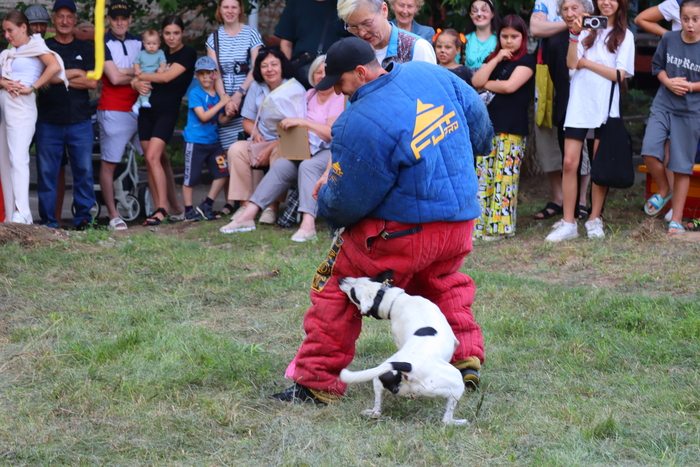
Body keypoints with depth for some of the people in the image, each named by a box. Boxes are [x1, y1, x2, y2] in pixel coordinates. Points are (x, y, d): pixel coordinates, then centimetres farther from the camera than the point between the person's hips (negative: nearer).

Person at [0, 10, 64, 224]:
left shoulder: (36, 46, 1)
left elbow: (54, 66, -15)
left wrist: (32, 87, -14)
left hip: (21, 108, -8)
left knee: (18, 158, -18)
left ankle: (21, 213, -25)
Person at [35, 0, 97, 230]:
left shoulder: (86, 49, 13)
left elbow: (92, 82, 0)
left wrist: (59, 78, -5)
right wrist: (73, 73, -10)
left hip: (80, 122, 1)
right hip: (49, 122, -1)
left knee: (84, 170, -2)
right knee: (46, 171, -2)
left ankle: (83, 216, 7)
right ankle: (48, 220, 4)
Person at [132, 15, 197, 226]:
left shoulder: (188, 54, -2)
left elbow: (166, 77, -13)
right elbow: (137, 76, 11)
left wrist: (140, 76, -3)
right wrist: (137, 83, -13)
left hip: (167, 111, -6)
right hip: (147, 109, 6)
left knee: (153, 156, -19)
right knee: (156, 159, 2)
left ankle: (162, 209, -18)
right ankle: (172, 206, 7)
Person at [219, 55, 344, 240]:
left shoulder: (339, 98, -4)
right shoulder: (310, 95, 18)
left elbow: (332, 132, -17)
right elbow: (294, 127, 21)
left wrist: (302, 122, -22)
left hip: (332, 151, -6)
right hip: (308, 149, 6)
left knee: (308, 166, -35)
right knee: (281, 165, -19)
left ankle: (308, 223, -50)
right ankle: (248, 215, -23)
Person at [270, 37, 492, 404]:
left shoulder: (358, 126, -21)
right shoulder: (431, 74, -1)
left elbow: (346, 203, -13)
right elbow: (476, 115, 15)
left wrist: (324, 196, 11)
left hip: (403, 229, -7)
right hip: (461, 220, 7)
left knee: (337, 286, 8)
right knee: (443, 283, 34)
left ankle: (317, 382, 12)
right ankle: (466, 360, 28)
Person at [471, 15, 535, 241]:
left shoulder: (526, 60, 0)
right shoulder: (493, 58, 18)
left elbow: (509, 86, -13)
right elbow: (476, 81, 2)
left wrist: (486, 84, 2)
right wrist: (496, 59, -3)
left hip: (512, 129, -6)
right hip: (487, 124, 6)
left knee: (505, 176, -7)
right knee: (482, 175, 2)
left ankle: (501, 225, -3)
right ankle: (480, 224, 4)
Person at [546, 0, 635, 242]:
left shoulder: (625, 36, 5)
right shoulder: (587, 30, 10)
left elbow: (619, 74, -6)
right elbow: (571, 63, -3)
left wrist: (586, 63, -5)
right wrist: (574, 33, -14)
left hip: (605, 107, -1)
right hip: (578, 104, 2)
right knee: (569, 163, -5)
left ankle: (595, 220, 16)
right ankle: (568, 224, -2)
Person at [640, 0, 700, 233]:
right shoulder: (669, 39, -2)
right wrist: (668, 82, -9)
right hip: (663, 105, 2)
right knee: (650, 152, -16)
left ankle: (676, 220, 13)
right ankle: (664, 190, 15)